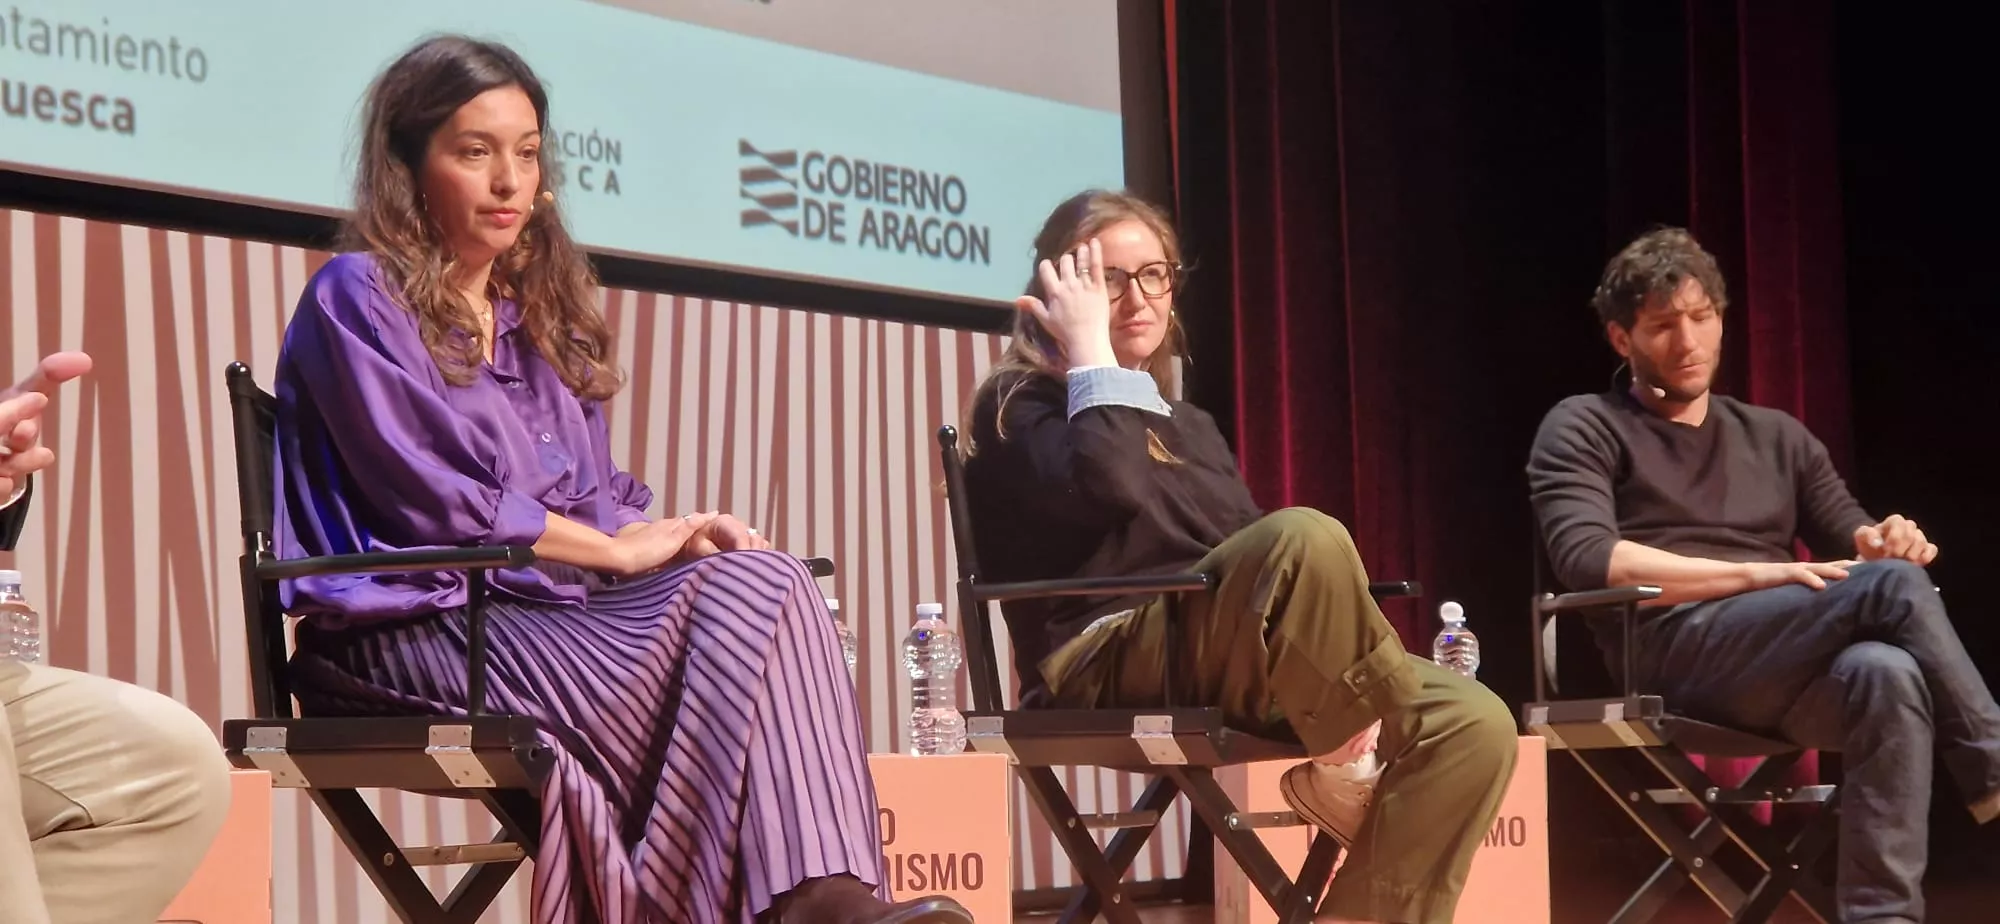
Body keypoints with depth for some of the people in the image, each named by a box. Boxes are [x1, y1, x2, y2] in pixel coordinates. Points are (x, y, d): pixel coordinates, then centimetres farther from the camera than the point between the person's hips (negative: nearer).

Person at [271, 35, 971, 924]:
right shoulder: (357, 299, 0)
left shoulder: (541, 315, 24)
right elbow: (428, 497, -12)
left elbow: (597, 504, 19)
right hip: (411, 624, -7)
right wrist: (615, 550, -8)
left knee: (760, 581, -22)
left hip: (549, 608, 7)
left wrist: (677, 537, -5)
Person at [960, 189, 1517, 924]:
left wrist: (1343, 693, -3)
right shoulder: (1020, 408, 4)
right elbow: (1112, 487, -19)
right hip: (1106, 677, -7)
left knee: (1476, 724, -14)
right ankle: (1347, 763, -16)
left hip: (1222, 667, 8)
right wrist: (1094, 353, -6)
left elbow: (1261, 572, 17)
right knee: (1307, 537, -34)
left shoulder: (1188, 426, 26)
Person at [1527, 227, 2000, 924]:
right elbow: (1586, 559, -7)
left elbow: (1854, 545, 21)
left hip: (1796, 671, 5)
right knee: (1893, 586, -29)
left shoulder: (1778, 438, 28)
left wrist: (1886, 546, -7)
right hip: (1678, 649, -4)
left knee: (1887, 673, -35)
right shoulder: (1585, 430, 11)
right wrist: (1756, 574, -15)